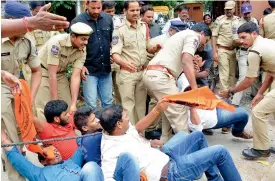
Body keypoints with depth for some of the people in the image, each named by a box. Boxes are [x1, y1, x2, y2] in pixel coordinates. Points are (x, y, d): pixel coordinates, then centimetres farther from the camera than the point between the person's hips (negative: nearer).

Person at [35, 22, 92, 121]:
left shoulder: (82, 50, -15)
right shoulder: (57, 42, -31)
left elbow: (76, 76, -17)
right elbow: (52, 74, -29)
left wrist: (73, 104, -23)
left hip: (60, 74, 5)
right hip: (43, 72, -5)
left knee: (68, 107, 3)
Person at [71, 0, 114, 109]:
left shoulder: (108, 18, 3)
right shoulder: (77, 21, -9)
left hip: (106, 69, 4)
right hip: (89, 70, -4)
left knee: (108, 102, 13)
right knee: (91, 104, 0)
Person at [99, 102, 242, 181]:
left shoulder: (119, 130, -3)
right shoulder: (111, 151, -28)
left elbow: (137, 128, 13)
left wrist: (157, 110, 3)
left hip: (163, 155, 10)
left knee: (198, 136, 23)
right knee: (220, 152, -7)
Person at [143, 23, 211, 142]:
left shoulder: (182, 34, 32)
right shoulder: (193, 36, 1)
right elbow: (186, 62, -15)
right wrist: (195, 89, -17)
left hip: (151, 74, 10)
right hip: (160, 76, -10)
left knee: (169, 109, 21)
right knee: (179, 112, -5)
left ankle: (166, 141, 25)